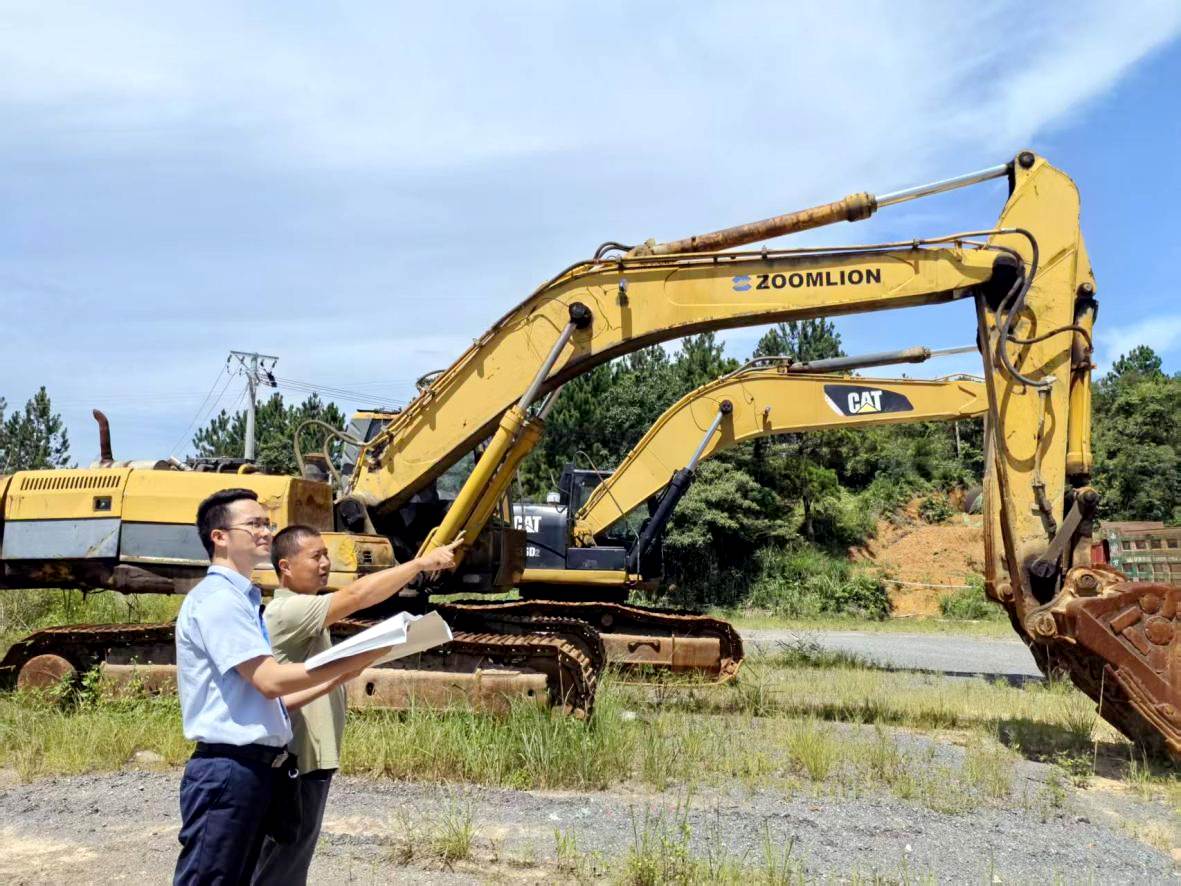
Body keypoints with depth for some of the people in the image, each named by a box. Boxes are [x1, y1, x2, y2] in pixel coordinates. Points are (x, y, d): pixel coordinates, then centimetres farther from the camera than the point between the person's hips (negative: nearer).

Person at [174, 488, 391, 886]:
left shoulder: (240, 599, 18)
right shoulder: (216, 598, -12)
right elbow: (269, 680, -20)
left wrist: (340, 677, 7)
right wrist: (356, 659, -15)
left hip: (255, 770, 10)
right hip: (227, 770, -10)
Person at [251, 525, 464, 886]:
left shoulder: (305, 613, 16)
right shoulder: (287, 611, -18)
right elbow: (356, 595, -29)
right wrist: (422, 562, -28)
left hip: (311, 759, 10)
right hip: (296, 762, -10)